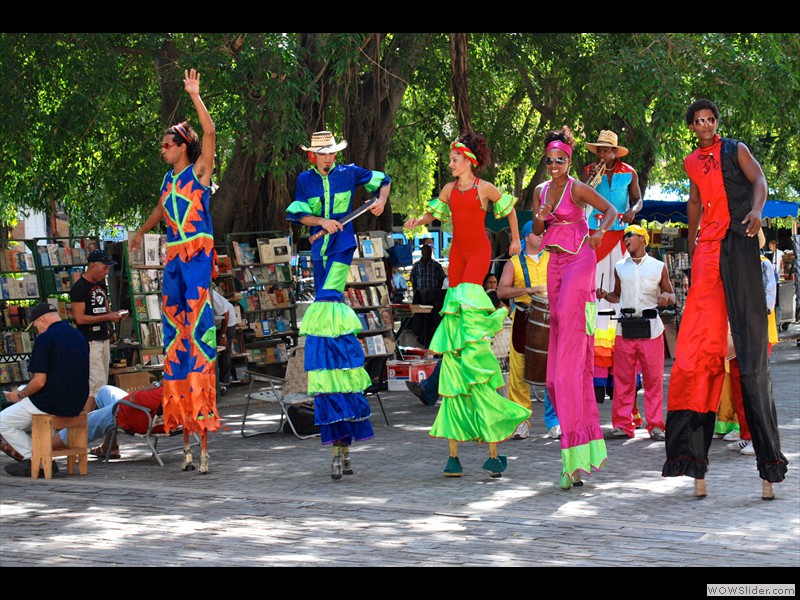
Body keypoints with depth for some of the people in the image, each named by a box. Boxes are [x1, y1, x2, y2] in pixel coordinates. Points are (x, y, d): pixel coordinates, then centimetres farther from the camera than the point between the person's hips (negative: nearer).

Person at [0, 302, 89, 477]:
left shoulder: (45, 339, -14)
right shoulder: (80, 336, 10)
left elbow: (39, 382, -18)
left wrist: (19, 395, 1)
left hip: (51, 404, -8)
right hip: (76, 406, 8)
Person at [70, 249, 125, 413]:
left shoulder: (101, 285, 15)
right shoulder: (79, 287, -12)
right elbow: (80, 318, -18)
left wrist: (115, 314, 3)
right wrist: (107, 317, -18)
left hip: (103, 339, 9)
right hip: (89, 342, -9)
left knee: (101, 384, 7)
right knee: (97, 383, -14)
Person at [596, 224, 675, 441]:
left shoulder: (658, 267, 6)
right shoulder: (620, 267, 13)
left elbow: (671, 295, 11)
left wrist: (667, 297, -12)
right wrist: (604, 295, 0)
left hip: (651, 329, -2)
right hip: (625, 329, 2)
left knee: (653, 379, -1)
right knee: (622, 378, 1)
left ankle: (655, 425, 3)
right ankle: (622, 425, 5)